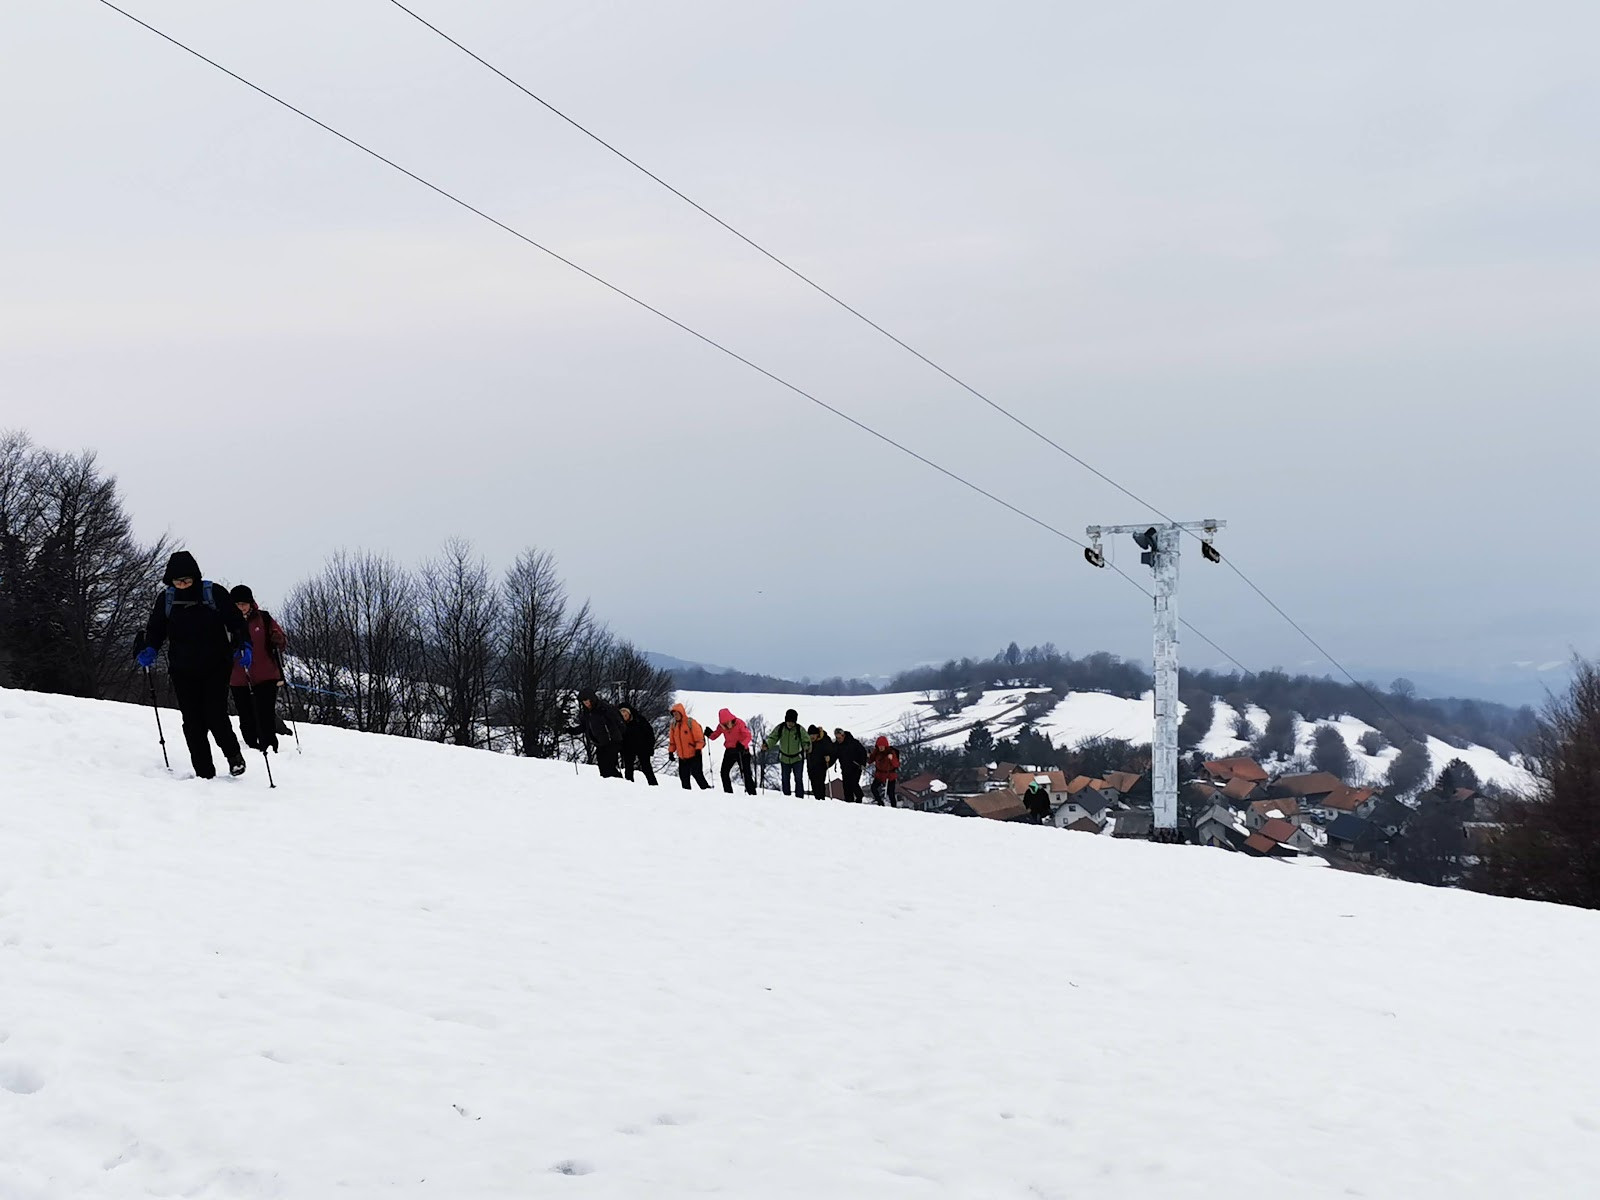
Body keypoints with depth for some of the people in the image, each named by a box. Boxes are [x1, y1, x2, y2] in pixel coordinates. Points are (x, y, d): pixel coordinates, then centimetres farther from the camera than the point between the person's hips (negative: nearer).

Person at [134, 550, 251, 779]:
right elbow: (156, 629, 12)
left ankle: (233, 754, 15)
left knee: (215, 715, -12)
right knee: (193, 722, -1)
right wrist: (149, 650, -6)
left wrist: (244, 645, -16)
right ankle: (204, 773, 5)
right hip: (183, 671, 3)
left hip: (215, 667, -3)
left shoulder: (213, 593, -6)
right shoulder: (166, 598, 2)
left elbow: (236, 620, -1)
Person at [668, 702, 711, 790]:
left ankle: (706, 789, -3)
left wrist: (698, 749, -18)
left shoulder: (691, 723, -11)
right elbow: (672, 740, 18)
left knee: (697, 773, -12)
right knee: (683, 776, 5)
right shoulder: (673, 725, 8)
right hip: (682, 756, 6)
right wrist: (671, 751, 12)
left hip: (694, 755, -6)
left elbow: (699, 737, -11)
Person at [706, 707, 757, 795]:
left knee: (746, 773, -6)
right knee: (724, 772, 2)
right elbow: (715, 734, 8)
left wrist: (742, 745, -39)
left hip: (741, 750, -5)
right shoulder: (721, 726, -2)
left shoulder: (739, 723, -17)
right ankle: (728, 792, 11)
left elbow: (748, 736, -21)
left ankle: (752, 793, -3)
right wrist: (710, 734, -15)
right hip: (729, 751, 5)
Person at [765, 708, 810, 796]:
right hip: (784, 758, 3)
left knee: (798, 779, -4)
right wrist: (767, 745, -30)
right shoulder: (780, 728, -12)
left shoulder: (800, 729, -18)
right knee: (785, 779, 11)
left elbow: (806, 740, -15)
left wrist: (807, 747, -38)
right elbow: (772, 738, -10)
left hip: (797, 758, -3)